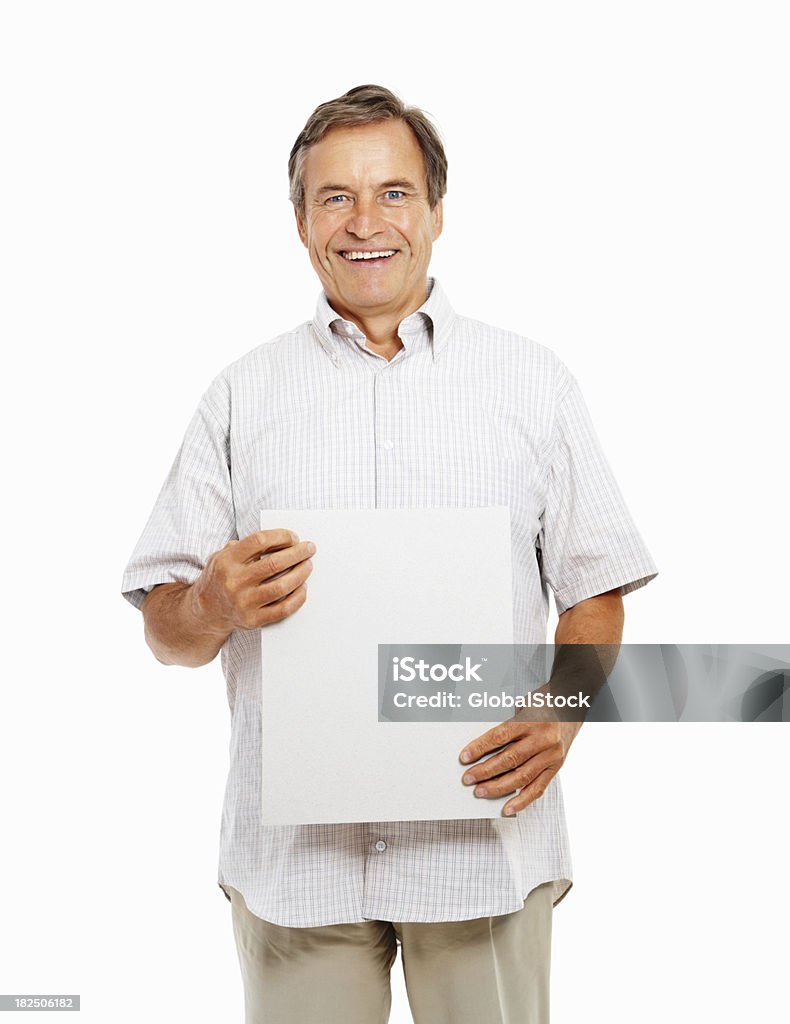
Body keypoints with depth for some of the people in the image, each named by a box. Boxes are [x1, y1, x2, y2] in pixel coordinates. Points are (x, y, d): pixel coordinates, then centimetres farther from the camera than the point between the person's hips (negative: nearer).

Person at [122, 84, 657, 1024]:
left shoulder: (535, 382, 7)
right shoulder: (242, 395, 8)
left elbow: (594, 593, 6)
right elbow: (166, 632, 7)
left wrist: (560, 714, -13)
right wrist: (215, 604, -16)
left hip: (485, 836, 0)